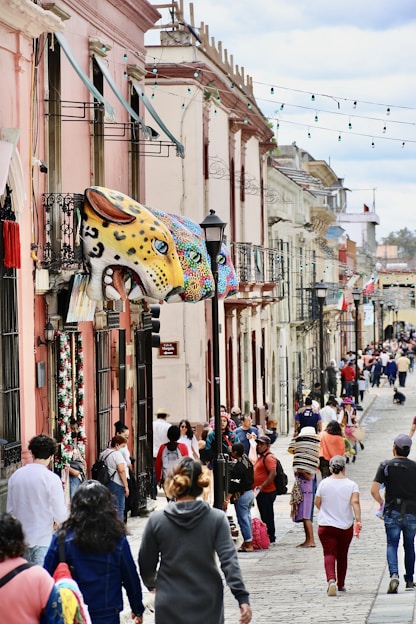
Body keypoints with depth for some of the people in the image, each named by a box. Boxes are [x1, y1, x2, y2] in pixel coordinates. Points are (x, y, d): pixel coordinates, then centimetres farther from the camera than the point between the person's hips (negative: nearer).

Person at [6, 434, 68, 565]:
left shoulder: (15, 476, 1)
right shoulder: (52, 479, -15)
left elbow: (10, 510, 9)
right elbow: (60, 517, -14)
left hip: (20, 539, 5)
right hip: (43, 540, -5)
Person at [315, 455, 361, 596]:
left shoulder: (324, 483, -4)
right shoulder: (351, 485, -5)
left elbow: (317, 503, 5)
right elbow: (355, 502, -19)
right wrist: (358, 520, -24)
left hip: (326, 525, -1)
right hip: (346, 526, 1)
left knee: (329, 554, -4)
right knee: (342, 555, 17)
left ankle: (331, 580, -28)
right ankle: (341, 584, 27)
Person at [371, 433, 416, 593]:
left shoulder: (386, 466, -3)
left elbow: (374, 490, -9)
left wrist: (382, 503, 8)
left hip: (392, 512, -2)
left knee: (392, 545, -1)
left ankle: (394, 574, -24)